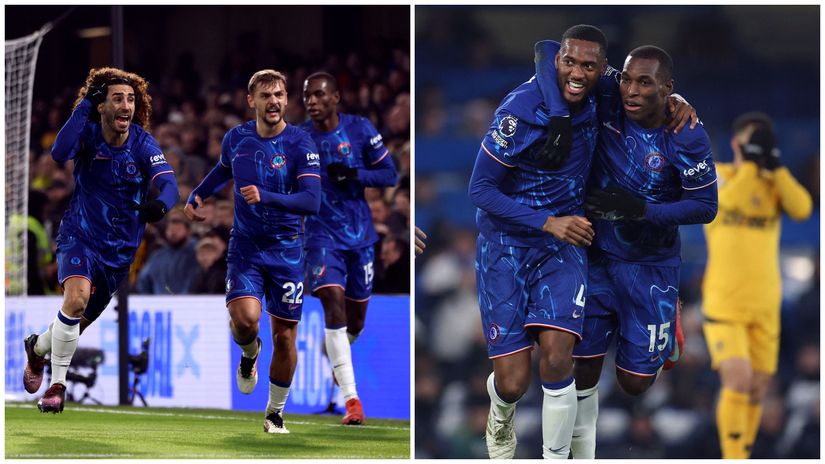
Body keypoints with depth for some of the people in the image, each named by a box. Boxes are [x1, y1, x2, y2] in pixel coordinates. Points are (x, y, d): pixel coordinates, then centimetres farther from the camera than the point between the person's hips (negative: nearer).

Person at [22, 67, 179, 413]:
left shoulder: (142, 144, -12)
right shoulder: (88, 134, -13)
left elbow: (169, 184, -25)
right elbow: (59, 154, -34)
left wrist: (160, 204, -48)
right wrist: (84, 106, -34)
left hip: (121, 248, 3)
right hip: (80, 236, -3)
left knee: (82, 320, 13)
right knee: (76, 298, -29)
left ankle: (37, 347, 46)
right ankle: (57, 386, -13)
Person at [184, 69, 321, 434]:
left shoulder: (300, 144, -12)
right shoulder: (236, 138, 1)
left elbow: (312, 201, -23)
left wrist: (266, 197, -34)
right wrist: (197, 195, 15)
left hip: (286, 251, -1)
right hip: (245, 246, 2)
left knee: (284, 337, 3)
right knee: (245, 318, -23)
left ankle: (276, 413, 24)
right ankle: (249, 354, 14)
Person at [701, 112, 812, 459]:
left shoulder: (774, 182, 11)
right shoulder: (715, 174, 0)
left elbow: (802, 209, -10)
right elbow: (730, 199, -23)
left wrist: (774, 163, -12)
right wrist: (751, 159, -17)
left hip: (765, 306, 4)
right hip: (723, 306, -4)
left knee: (757, 390, 5)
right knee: (738, 381, -19)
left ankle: (741, 458, 19)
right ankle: (732, 459, -13)